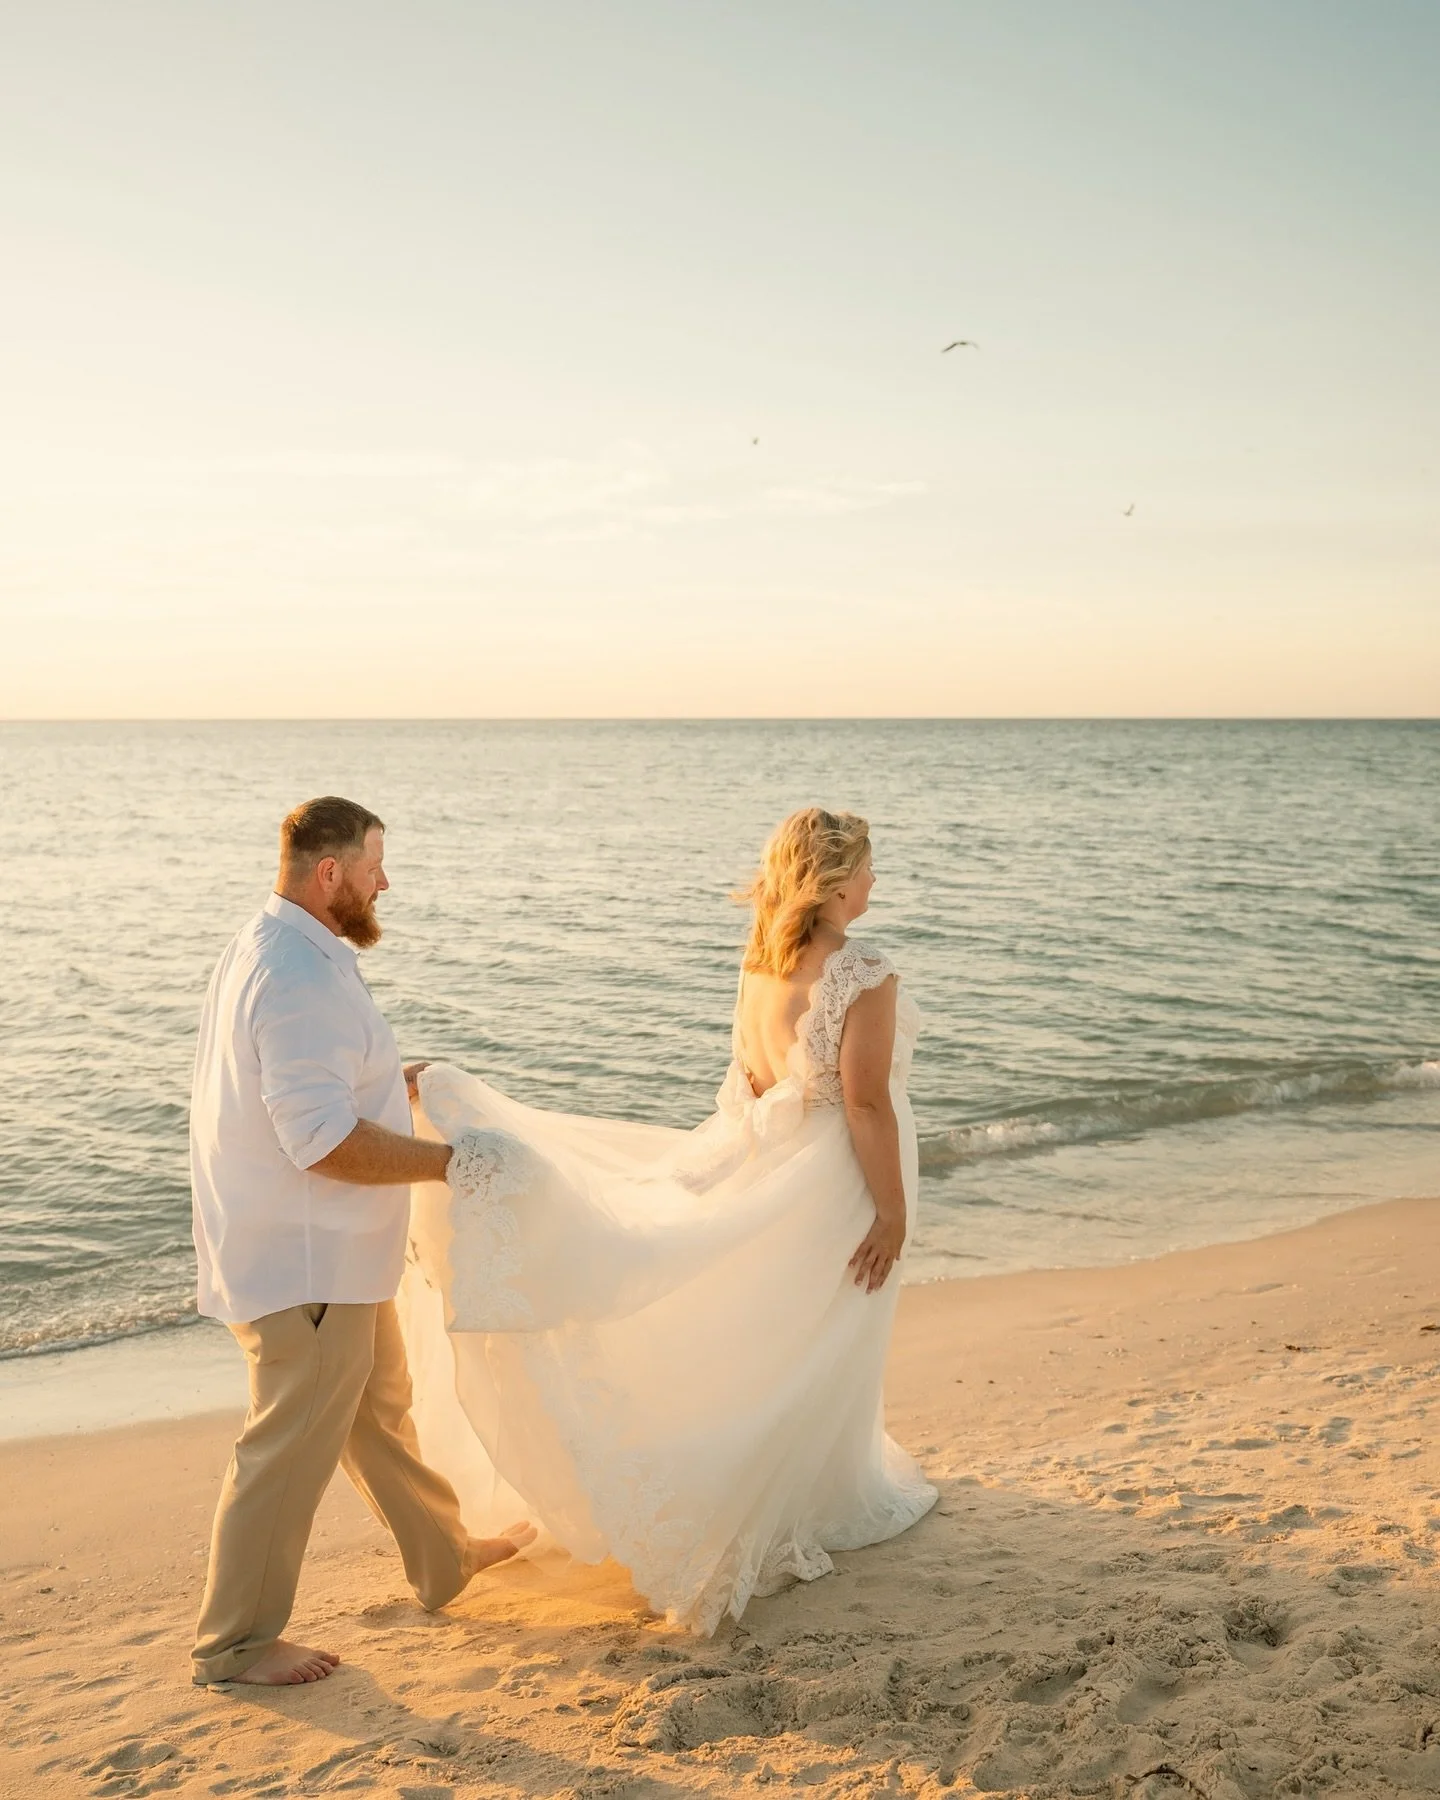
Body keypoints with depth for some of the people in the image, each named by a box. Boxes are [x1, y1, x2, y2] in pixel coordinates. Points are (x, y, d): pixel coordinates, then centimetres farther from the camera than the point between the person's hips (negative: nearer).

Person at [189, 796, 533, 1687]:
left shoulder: (267, 951, 9)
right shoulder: (304, 979, -25)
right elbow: (326, 1140, -30)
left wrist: (386, 1088, 17)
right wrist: (446, 1161, -23)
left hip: (327, 1250, 11)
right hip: (306, 1261, -11)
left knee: (379, 1411, 23)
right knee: (293, 1446, 2)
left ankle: (446, 1556, 40)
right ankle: (236, 1641, 16)